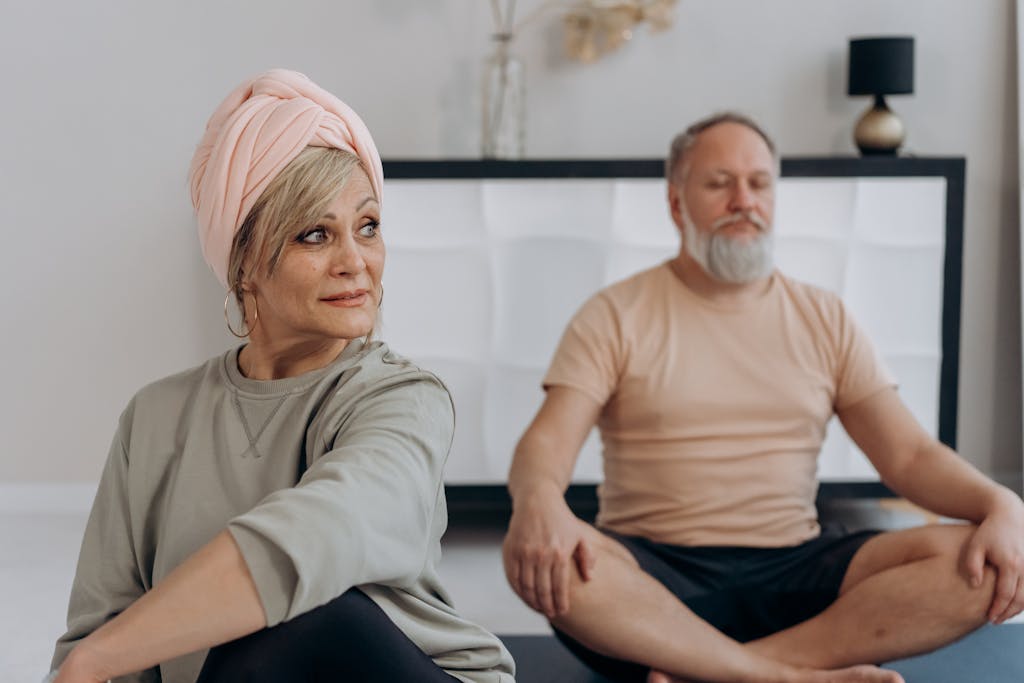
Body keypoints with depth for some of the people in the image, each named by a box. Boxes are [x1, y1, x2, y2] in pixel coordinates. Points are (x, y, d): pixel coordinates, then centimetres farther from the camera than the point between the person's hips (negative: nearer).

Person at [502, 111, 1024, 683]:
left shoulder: (824, 319, 14)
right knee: (538, 555, -34)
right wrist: (538, 500, -32)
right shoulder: (617, 316, 5)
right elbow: (545, 446, -7)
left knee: (978, 562, -22)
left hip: (795, 571, 3)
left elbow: (910, 454, 8)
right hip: (654, 578, -2)